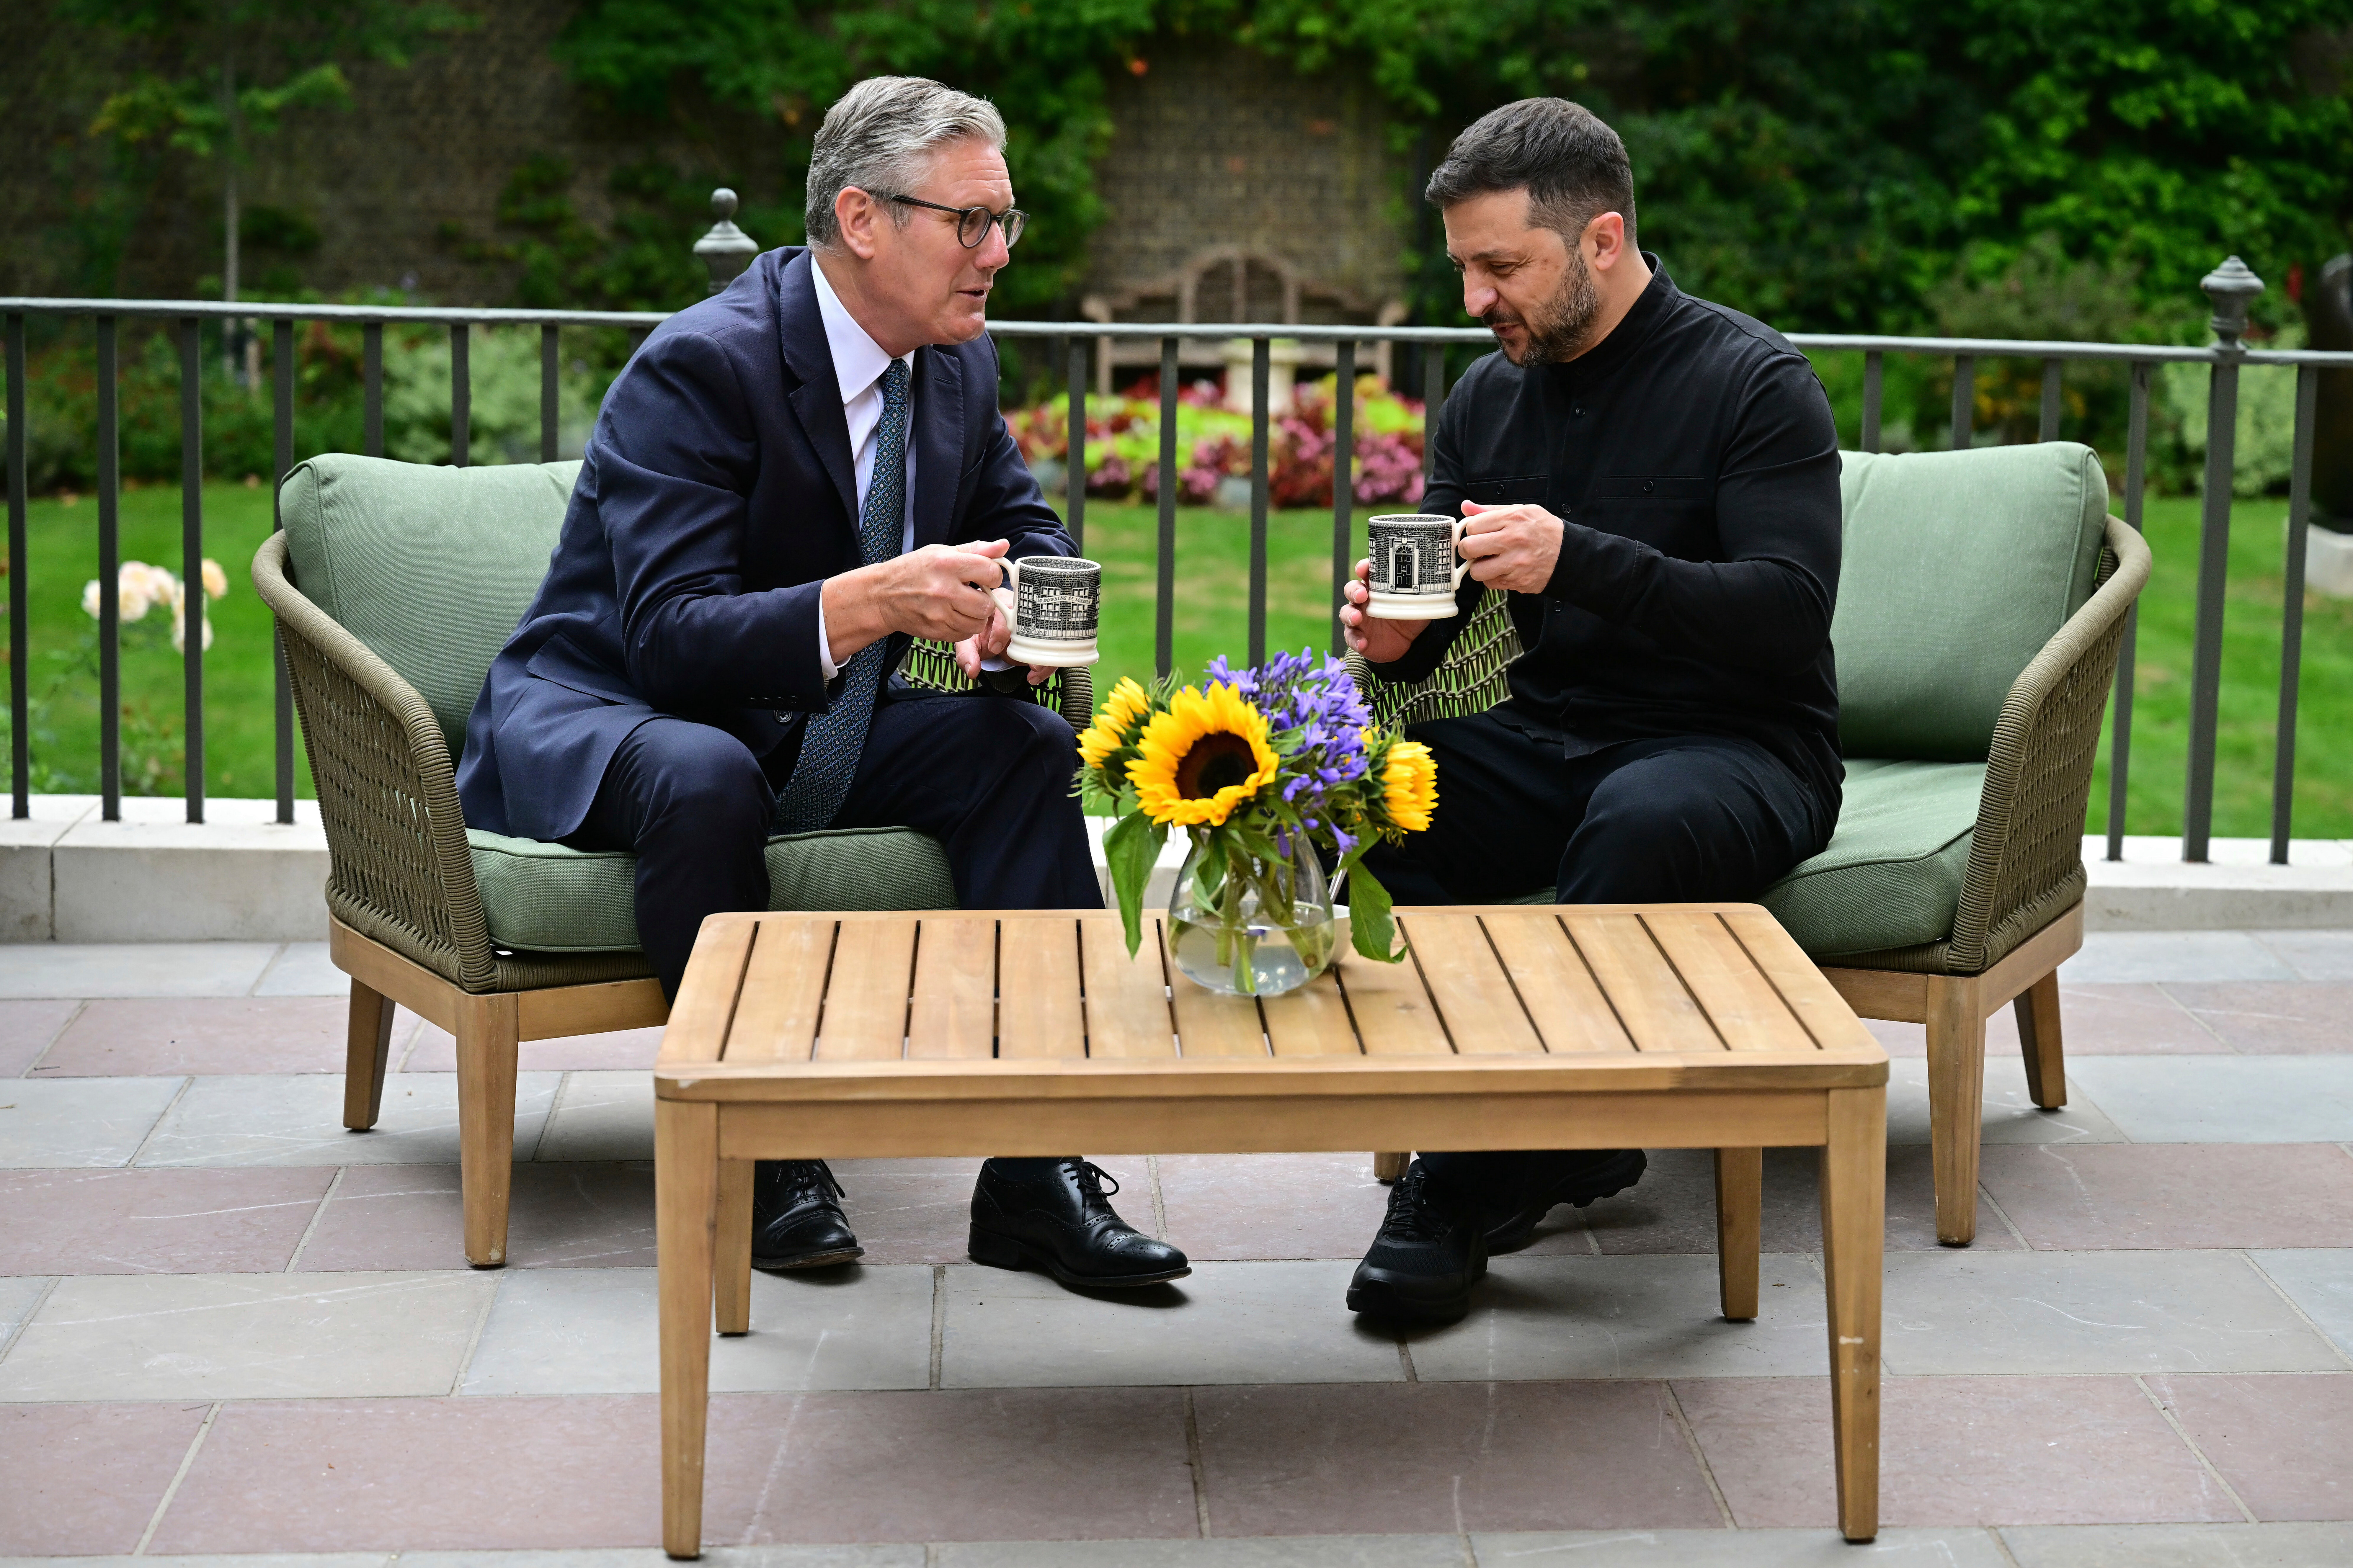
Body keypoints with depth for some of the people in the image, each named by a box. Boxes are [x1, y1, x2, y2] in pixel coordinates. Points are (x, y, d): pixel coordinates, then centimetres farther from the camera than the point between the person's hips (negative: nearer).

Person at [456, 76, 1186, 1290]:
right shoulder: (701, 365, -24)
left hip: (809, 727, 7)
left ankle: (1034, 1174, -17)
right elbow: (671, 639, -32)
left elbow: (1026, 529, 11)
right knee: (706, 776, -39)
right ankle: (761, 1159, -23)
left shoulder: (960, 368, -1)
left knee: (1031, 748, -14)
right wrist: (872, 600, -47)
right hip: (598, 716, -7)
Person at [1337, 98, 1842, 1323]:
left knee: (1640, 823, -39)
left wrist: (1579, 561, -32)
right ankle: (1561, 1139, -18)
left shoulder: (1753, 381, -8)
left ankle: (1472, 1183, -24)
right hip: (1550, 738, 6)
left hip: (1737, 748, -5)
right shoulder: (1488, 398, 10)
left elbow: (1790, 615, -19)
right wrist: (1393, 640, -13)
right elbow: (1433, 609, 14)